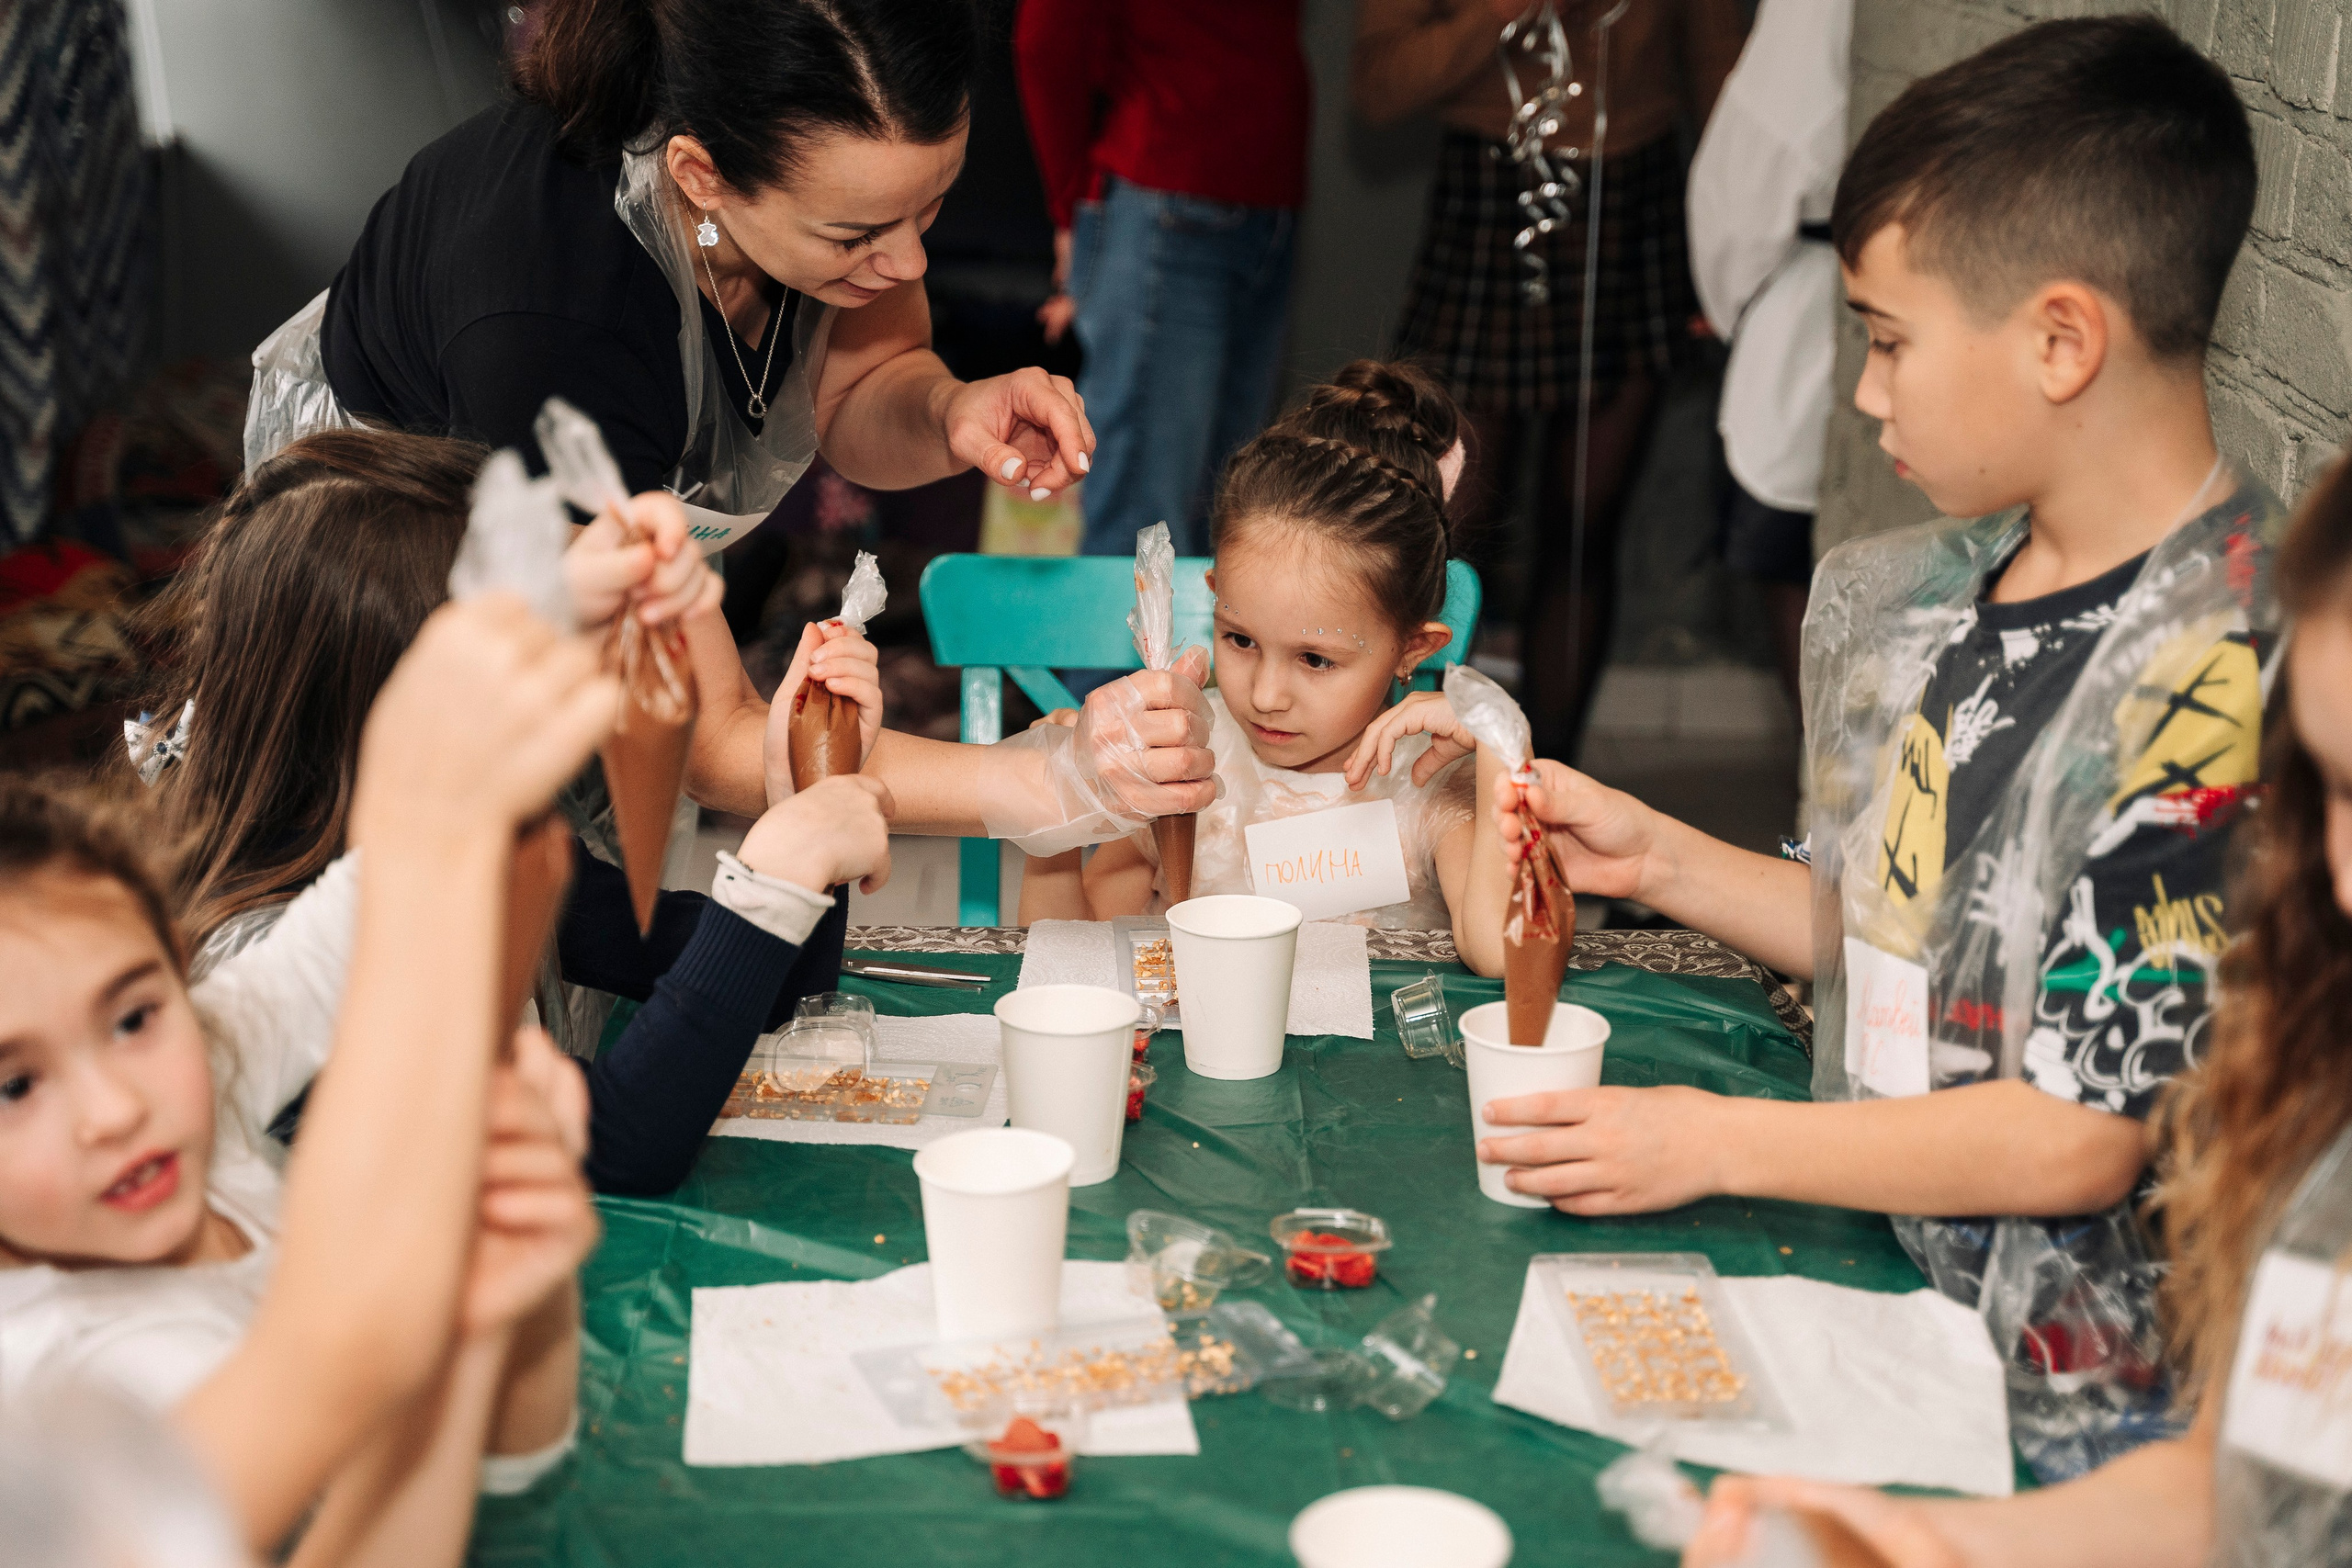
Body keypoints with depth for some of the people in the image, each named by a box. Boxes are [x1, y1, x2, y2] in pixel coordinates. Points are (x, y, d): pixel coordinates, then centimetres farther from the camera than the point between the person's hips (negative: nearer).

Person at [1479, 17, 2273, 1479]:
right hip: (1886, 1284, 8)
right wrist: (1660, 859, 9)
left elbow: (2082, 1137, -19)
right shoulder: (1944, 590, 6)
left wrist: (1714, 1144, -12)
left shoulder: (2218, 678, -21)